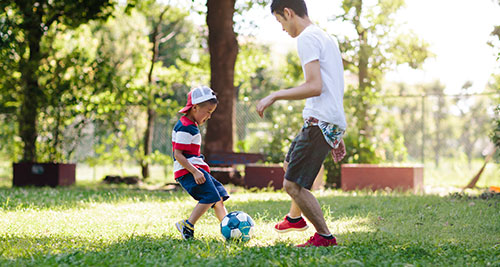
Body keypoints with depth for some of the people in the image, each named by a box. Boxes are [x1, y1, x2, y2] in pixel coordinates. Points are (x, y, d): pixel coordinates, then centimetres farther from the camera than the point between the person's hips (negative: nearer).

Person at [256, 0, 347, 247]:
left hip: (320, 122, -10)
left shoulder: (307, 38, -11)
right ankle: (295, 218, 46)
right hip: (333, 122, 10)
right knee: (290, 165, 29)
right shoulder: (327, 38, 21)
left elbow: (315, 87, -23)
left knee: (292, 184, -9)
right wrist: (337, 135, 27)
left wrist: (275, 96, -14)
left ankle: (325, 237, -4)